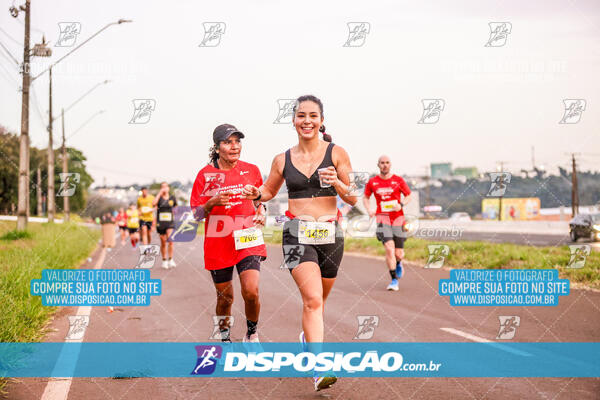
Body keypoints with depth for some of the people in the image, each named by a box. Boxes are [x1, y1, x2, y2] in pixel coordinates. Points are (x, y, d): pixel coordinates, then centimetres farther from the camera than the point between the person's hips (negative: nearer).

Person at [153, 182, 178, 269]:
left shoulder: (172, 198, 6)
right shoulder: (159, 198, 3)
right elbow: (154, 203, -18)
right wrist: (160, 193, -14)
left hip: (170, 223, 0)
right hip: (160, 223, 1)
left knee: (170, 240, -20)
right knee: (163, 243, 7)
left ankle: (170, 259, -8)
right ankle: (164, 260, 21)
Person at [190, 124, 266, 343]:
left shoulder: (252, 170, 5)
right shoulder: (206, 174, -1)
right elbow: (196, 213, 2)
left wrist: (261, 214, -1)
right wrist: (212, 203, -17)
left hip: (248, 241, 0)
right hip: (218, 243, 0)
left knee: (251, 292, -16)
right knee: (225, 297, 7)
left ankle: (252, 334, 10)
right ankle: (224, 337, 32)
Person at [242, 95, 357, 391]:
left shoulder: (336, 154, 1)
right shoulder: (283, 160, 6)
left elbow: (353, 200, 2)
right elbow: (269, 191, 21)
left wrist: (337, 183, -18)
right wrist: (256, 194, -2)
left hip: (330, 234, 1)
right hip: (297, 234, -1)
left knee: (318, 300, 16)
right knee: (312, 299, -18)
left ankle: (307, 336, 47)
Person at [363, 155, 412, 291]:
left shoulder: (398, 180, 2)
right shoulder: (372, 182, 4)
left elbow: (408, 196, 10)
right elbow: (365, 197, 17)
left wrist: (401, 204, -10)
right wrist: (369, 209, -2)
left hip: (398, 219, 1)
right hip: (383, 219, -1)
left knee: (398, 254, 2)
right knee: (389, 249, -19)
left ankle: (398, 263, 41)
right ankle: (394, 280, -8)